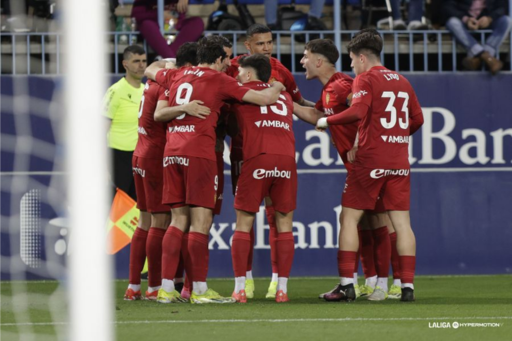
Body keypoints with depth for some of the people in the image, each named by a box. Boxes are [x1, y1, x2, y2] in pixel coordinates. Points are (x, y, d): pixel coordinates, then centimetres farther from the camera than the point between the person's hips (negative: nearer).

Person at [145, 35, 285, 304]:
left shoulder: (176, 76, 16)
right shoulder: (219, 80, 1)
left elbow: (151, 70, 38)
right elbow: (265, 99, -1)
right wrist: (276, 88, 20)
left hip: (171, 151, 6)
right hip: (199, 153, -6)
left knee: (179, 220, 9)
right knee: (201, 220, -5)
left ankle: (166, 286, 5)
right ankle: (199, 290, -7)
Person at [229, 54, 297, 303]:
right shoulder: (284, 97, 26)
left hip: (257, 157, -3)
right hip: (287, 157, 3)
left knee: (243, 224, 4)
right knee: (284, 224, 7)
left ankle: (239, 289, 0)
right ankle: (282, 288, 3)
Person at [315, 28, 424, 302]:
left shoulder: (365, 79, -6)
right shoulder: (402, 81, 14)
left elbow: (358, 111, -20)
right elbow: (417, 118, 18)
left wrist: (326, 121, -9)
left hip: (370, 159, -6)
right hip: (399, 162, 6)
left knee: (349, 217, 2)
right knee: (401, 221, 4)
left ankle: (346, 284, -3)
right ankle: (408, 286, -1)